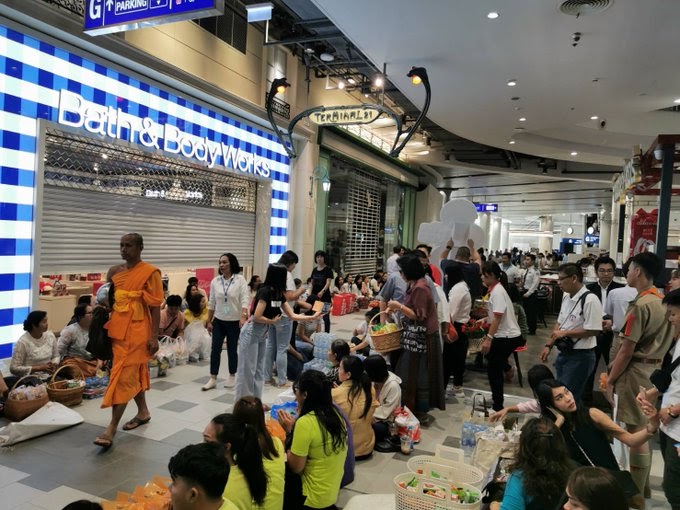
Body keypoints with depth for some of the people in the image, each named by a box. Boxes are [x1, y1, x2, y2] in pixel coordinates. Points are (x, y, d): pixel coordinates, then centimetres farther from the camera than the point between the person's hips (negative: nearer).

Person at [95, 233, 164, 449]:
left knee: (123, 377, -6)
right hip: (116, 330, 6)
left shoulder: (150, 273, -8)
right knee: (134, 374, 18)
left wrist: (154, 336, -12)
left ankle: (112, 428, -2)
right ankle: (143, 412, 33)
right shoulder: (114, 271, 9)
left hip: (136, 332, -6)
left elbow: (155, 308, -9)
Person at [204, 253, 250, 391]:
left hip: (234, 322, -3)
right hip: (218, 321, 3)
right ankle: (213, 379, 11)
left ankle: (232, 376, 24)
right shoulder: (215, 281, 2)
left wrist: (243, 316, -30)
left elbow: (245, 299, -17)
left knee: (232, 350, 8)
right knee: (215, 349, 2)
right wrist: (209, 321, 7)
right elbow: (211, 303, 7)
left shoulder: (240, 280, -9)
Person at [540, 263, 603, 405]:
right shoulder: (566, 296, 7)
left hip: (580, 357, -8)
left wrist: (565, 333, -16)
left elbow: (592, 330, -23)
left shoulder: (590, 299, -20)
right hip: (564, 353, 8)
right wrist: (548, 345, 9)